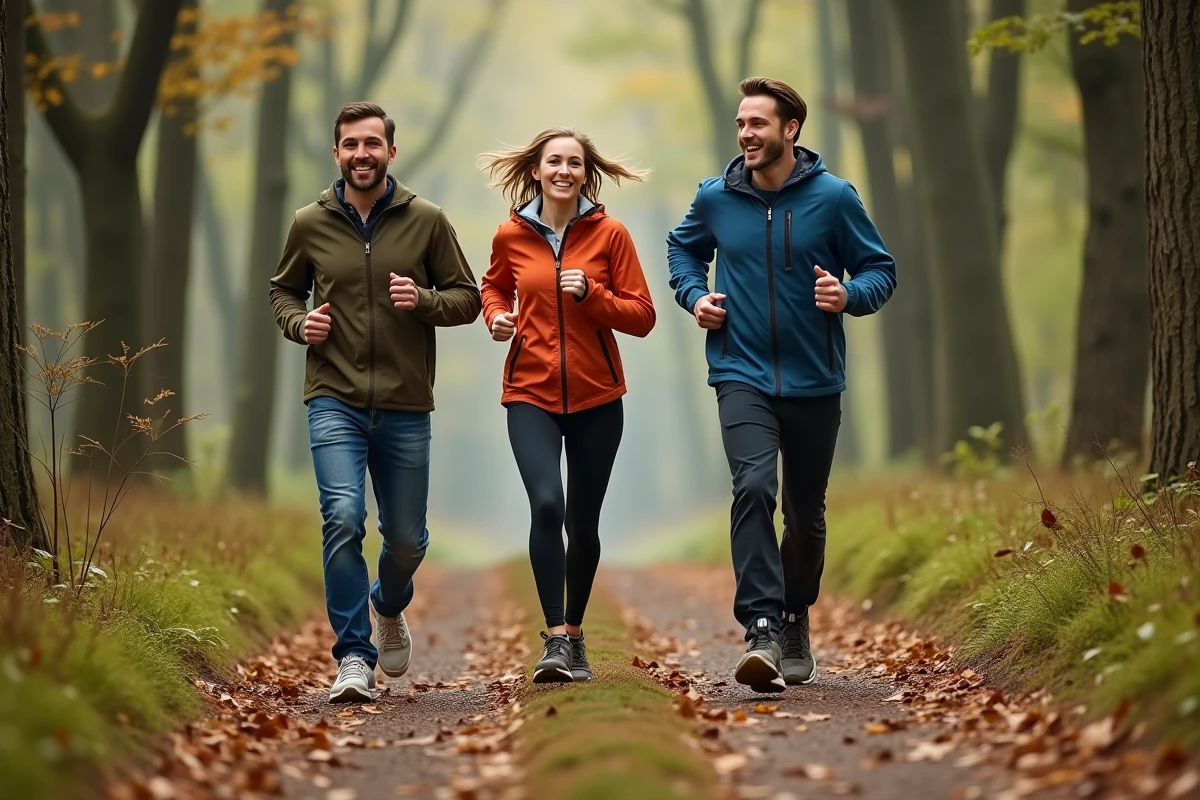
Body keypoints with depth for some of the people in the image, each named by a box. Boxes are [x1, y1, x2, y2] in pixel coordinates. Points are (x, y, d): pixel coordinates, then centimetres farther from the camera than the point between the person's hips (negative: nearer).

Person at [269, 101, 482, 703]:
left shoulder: (426, 221, 1)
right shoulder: (310, 224, 3)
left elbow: (467, 298, 5)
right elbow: (283, 290, 17)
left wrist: (425, 301, -16)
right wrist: (298, 322, -4)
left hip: (405, 406, 1)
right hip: (334, 400, -1)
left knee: (406, 538, 10)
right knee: (342, 518, -19)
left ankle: (390, 608, 44)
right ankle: (353, 658, -11)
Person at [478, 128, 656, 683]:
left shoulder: (610, 235, -3)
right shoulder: (511, 236, 1)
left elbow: (642, 317, -2)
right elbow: (494, 285, 22)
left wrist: (590, 294, -17)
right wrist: (496, 314, 1)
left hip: (596, 396, 1)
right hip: (530, 392, 0)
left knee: (582, 521, 9)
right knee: (545, 504, -21)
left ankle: (575, 633, 29)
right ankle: (555, 638, -16)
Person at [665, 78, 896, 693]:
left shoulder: (833, 197, -5)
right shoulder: (715, 198, 1)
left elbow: (880, 270, 2)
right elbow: (682, 248, 21)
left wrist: (849, 295, -19)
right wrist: (693, 295, 2)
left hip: (814, 381, 1)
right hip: (741, 375, 0)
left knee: (805, 513, 12)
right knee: (753, 487, -24)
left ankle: (796, 623, 34)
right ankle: (762, 628, -28)